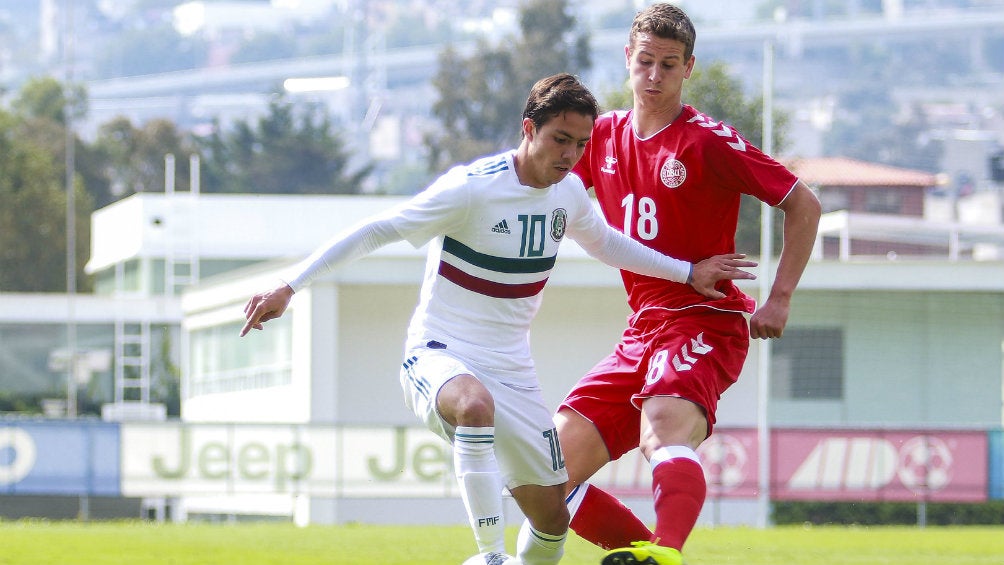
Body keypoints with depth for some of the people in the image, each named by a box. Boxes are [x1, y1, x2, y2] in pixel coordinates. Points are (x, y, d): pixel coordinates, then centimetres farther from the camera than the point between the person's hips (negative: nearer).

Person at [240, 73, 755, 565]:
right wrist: (288, 288, -19)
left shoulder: (568, 191, 2)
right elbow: (378, 231, -15)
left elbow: (605, 244, 25)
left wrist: (687, 272, 27)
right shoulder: (472, 188, -18)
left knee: (552, 519, 4)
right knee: (476, 404, -42)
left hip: (512, 373, 7)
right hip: (438, 356, -7)